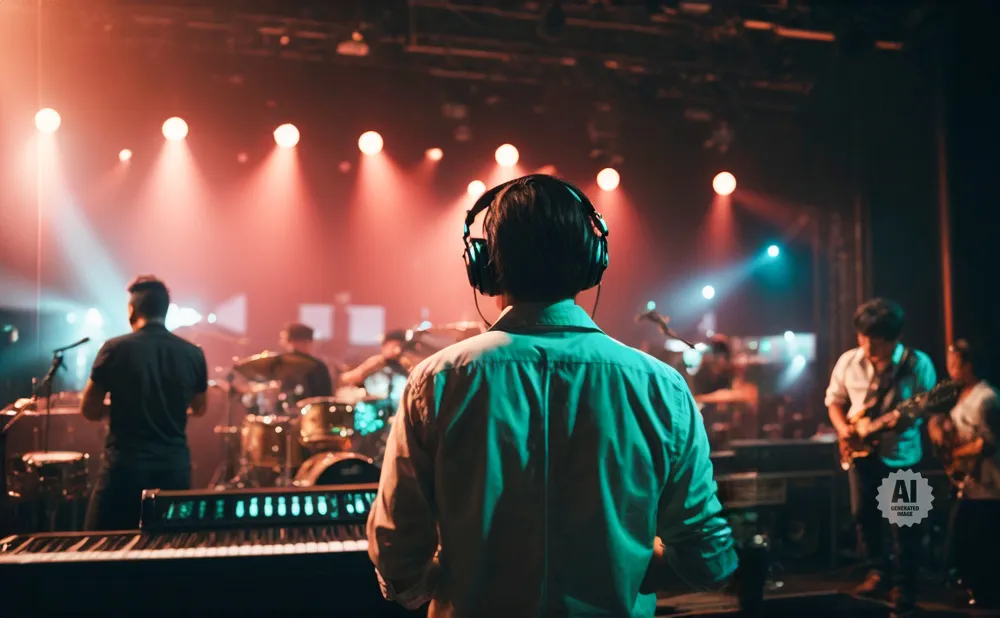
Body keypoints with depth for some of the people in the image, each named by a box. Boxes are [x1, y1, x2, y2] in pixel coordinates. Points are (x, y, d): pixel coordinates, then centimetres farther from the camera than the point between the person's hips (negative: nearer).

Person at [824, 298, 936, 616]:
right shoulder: (848, 362, -3)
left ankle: (905, 586, 16)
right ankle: (878, 572, 27)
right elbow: (834, 400, 8)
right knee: (863, 515, 10)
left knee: (905, 524, 2)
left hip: (902, 455, -3)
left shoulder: (918, 364, -12)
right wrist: (842, 427, -9)